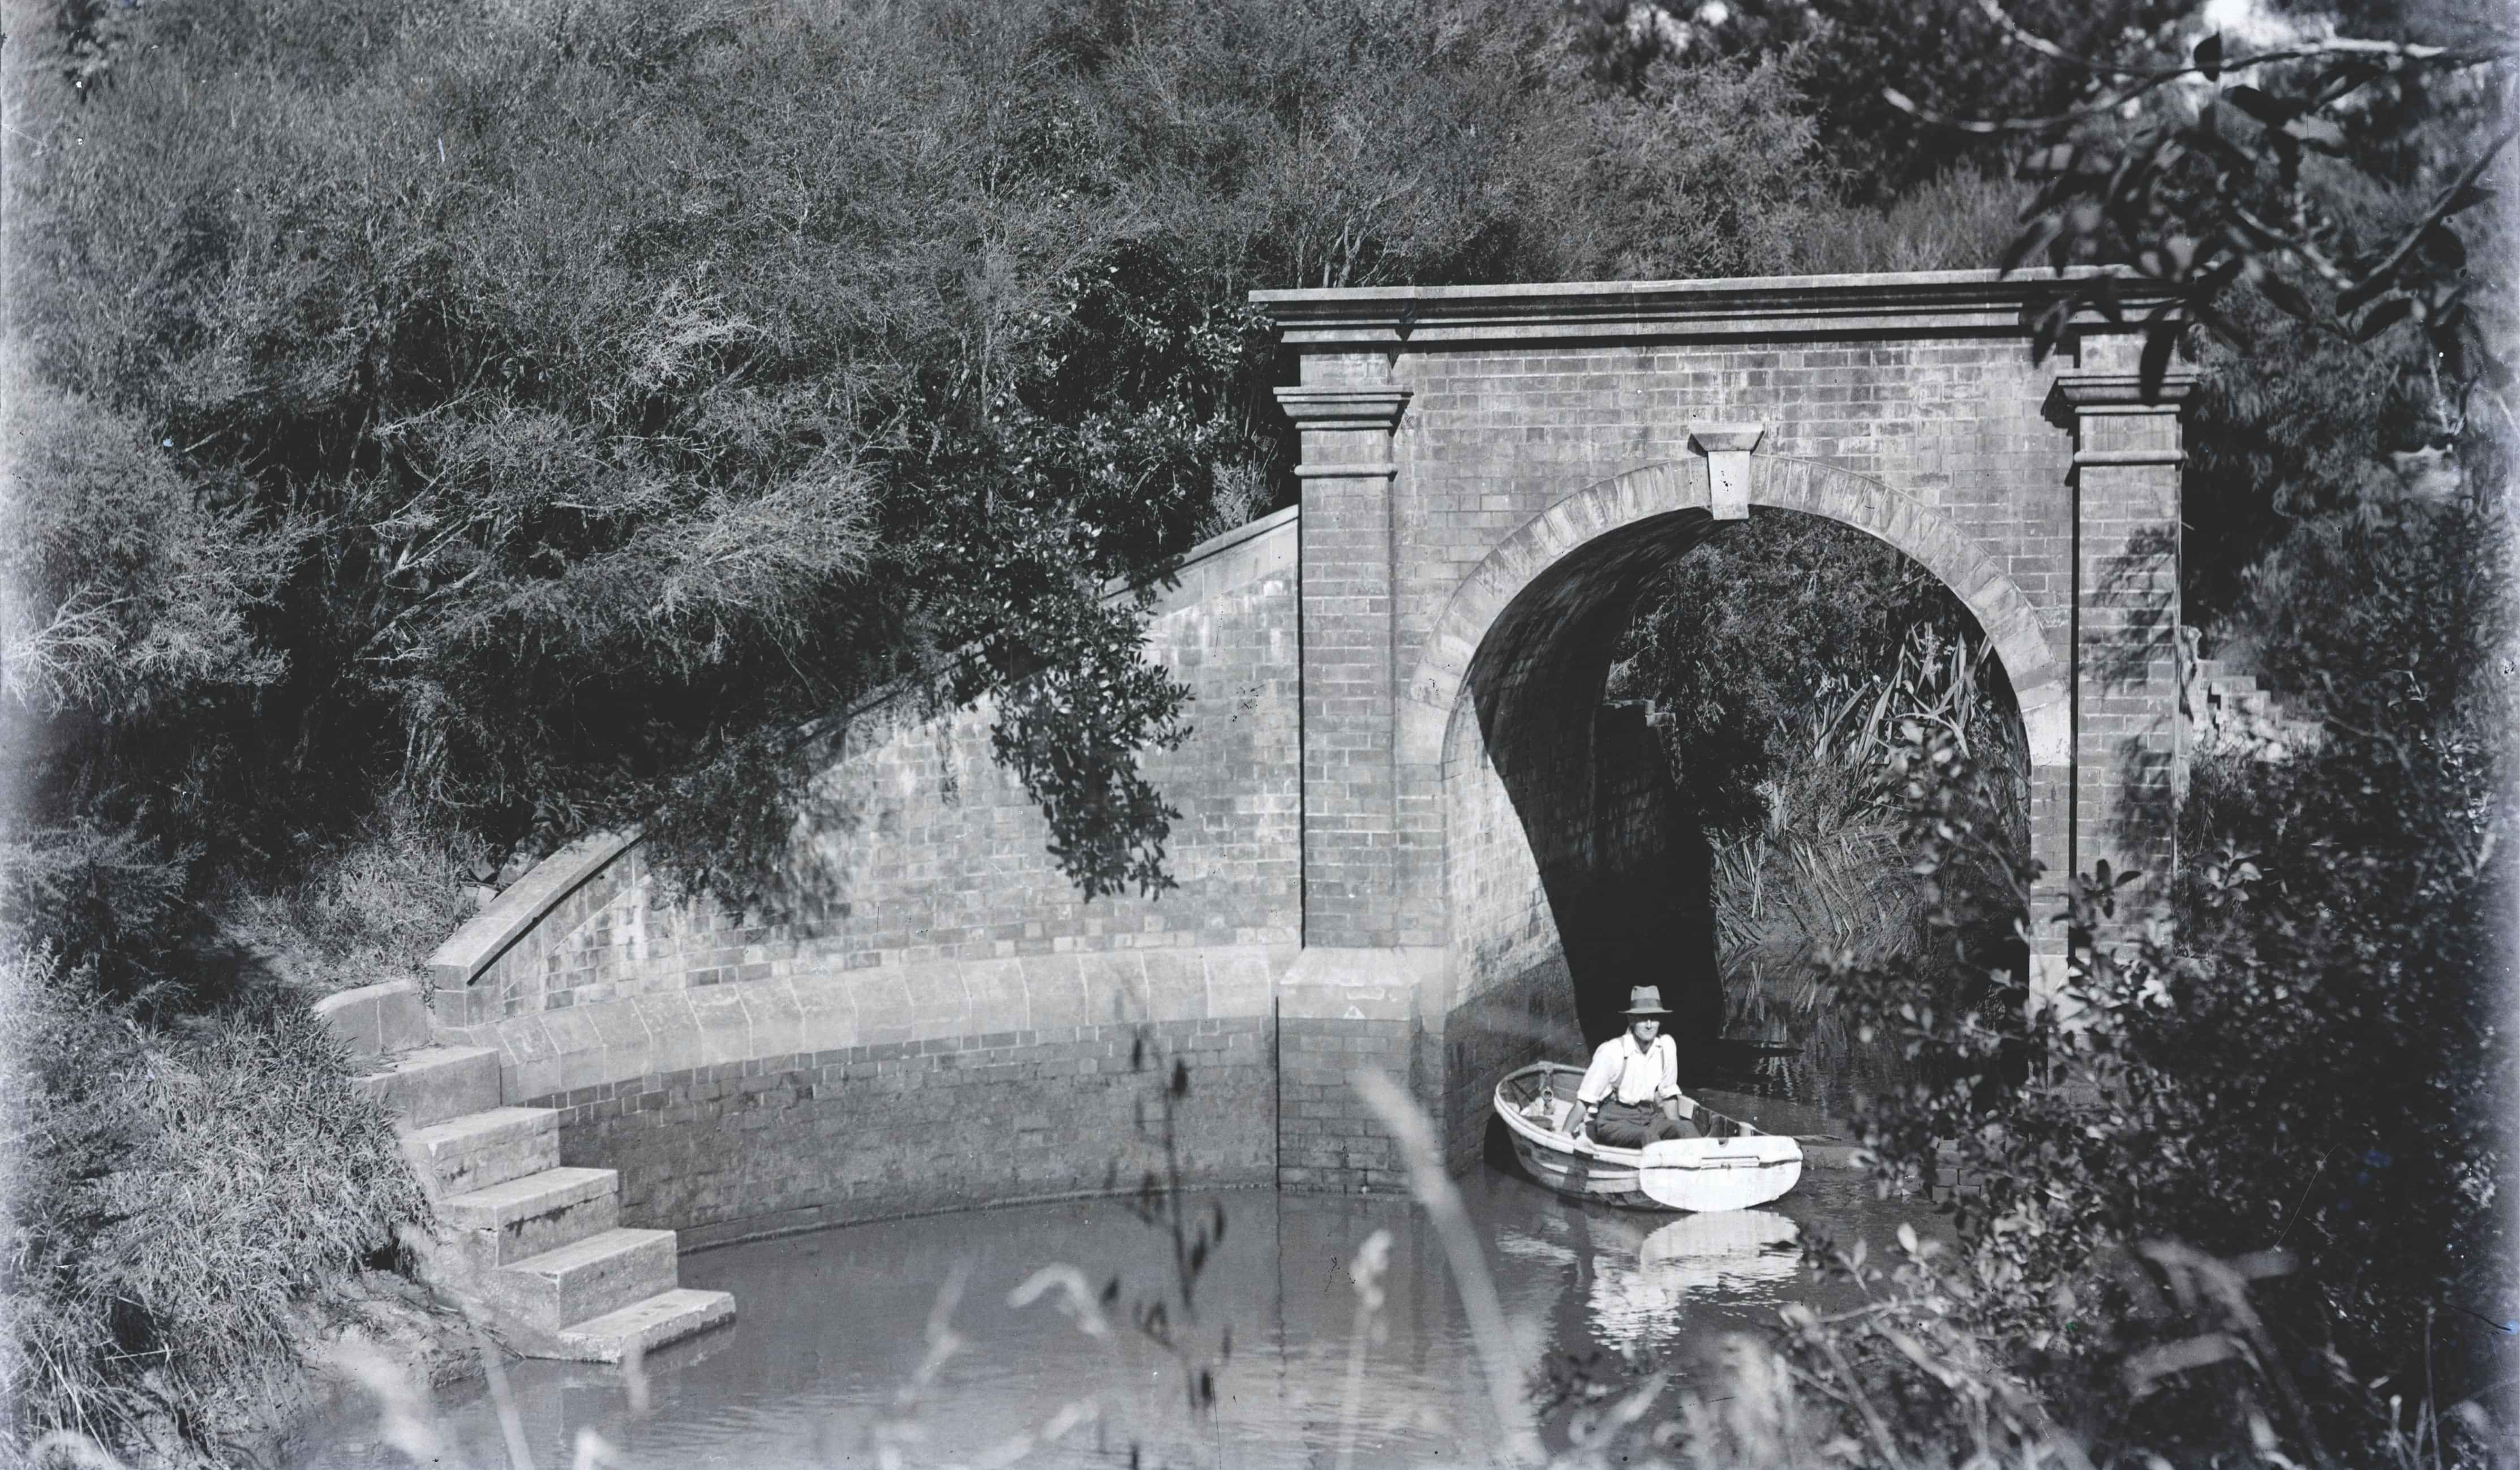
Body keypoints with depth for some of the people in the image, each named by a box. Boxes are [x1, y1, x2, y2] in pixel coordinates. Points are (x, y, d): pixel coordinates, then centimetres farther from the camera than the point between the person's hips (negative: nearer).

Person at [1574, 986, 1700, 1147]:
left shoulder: (1667, 1046, 2)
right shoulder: (1612, 1051, -15)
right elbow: (1584, 1100, -12)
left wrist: (1675, 1129, 7)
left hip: (1650, 1116, 5)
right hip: (1614, 1120, -5)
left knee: (1686, 1129, -23)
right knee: (1648, 1137, -35)